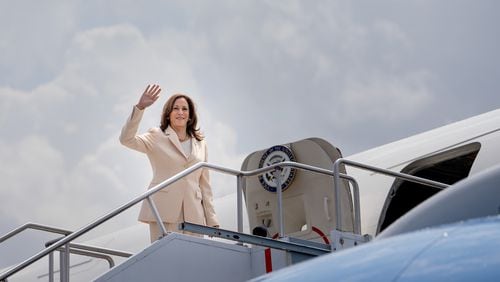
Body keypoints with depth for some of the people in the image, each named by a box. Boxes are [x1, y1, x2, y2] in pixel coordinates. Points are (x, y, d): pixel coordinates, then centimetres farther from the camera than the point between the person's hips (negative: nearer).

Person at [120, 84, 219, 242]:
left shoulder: (200, 144, 19)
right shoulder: (157, 137, 9)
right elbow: (126, 139, -9)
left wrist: (211, 219, 12)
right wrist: (139, 108, -19)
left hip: (193, 214, 3)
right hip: (164, 211, -3)